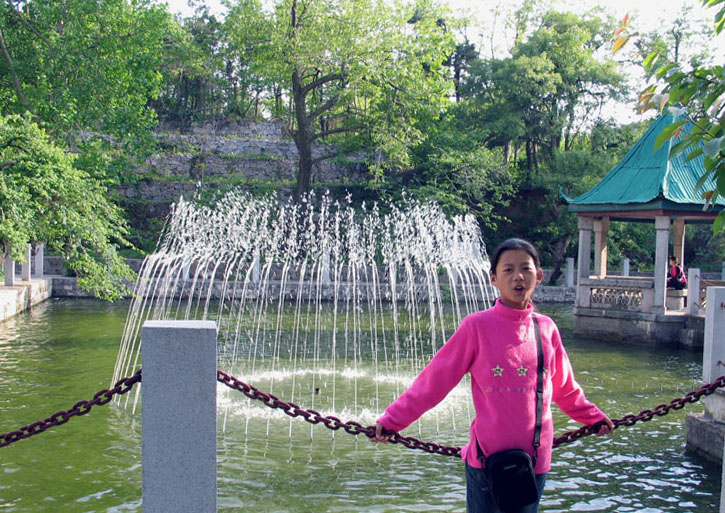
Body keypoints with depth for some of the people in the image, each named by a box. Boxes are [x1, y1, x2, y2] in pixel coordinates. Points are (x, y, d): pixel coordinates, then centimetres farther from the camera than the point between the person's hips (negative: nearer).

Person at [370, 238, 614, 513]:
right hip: (487, 457, -3)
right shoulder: (477, 326, -7)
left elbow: (565, 388, 20)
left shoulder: (546, 329, 4)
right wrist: (393, 420, -6)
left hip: (535, 458, 3)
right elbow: (435, 379, -4)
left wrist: (593, 417, 29)